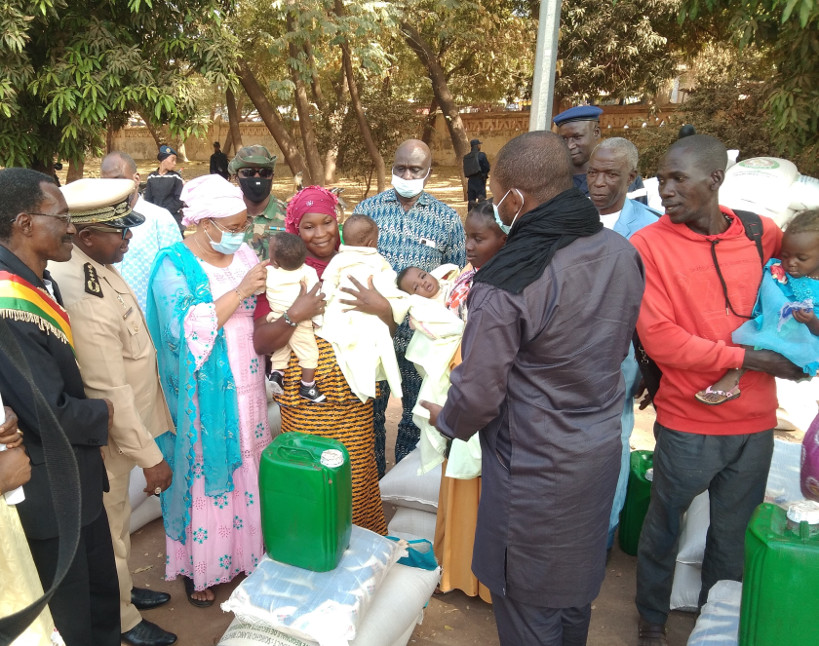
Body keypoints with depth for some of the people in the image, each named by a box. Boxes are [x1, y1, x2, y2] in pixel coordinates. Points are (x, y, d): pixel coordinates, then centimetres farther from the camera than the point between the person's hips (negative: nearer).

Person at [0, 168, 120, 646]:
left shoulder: (40, 282, 2)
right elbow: (52, 416, -26)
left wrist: (92, 414, -4)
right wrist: (103, 415, -8)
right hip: (49, 495, -8)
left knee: (102, 593, 25)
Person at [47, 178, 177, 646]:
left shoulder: (89, 266, -2)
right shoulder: (87, 300, -32)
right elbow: (110, 393, -29)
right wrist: (150, 457, -20)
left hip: (115, 426, 9)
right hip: (106, 435, -9)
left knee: (116, 520, 27)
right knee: (111, 528, 13)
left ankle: (123, 589, 49)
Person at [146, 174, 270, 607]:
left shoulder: (245, 255, 3)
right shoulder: (173, 264, -11)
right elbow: (189, 330, -22)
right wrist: (240, 291, -25)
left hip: (246, 386, 5)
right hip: (202, 395, -4)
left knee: (246, 468, 13)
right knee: (205, 471, 8)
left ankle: (247, 550, 34)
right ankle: (198, 566, 28)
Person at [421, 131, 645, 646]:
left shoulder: (506, 284, -27)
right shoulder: (622, 253, -5)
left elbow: (479, 394, -19)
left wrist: (446, 421, 2)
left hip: (534, 467, -7)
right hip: (602, 448, 7)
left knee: (529, 604, 16)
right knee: (576, 585, 27)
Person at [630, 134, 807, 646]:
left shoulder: (761, 232, 0)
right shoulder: (649, 244, -11)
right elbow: (659, 338, -16)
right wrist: (746, 358, -15)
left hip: (756, 422, 4)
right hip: (688, 422, -3)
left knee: (733, 533, 18)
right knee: (665, 527, 13)